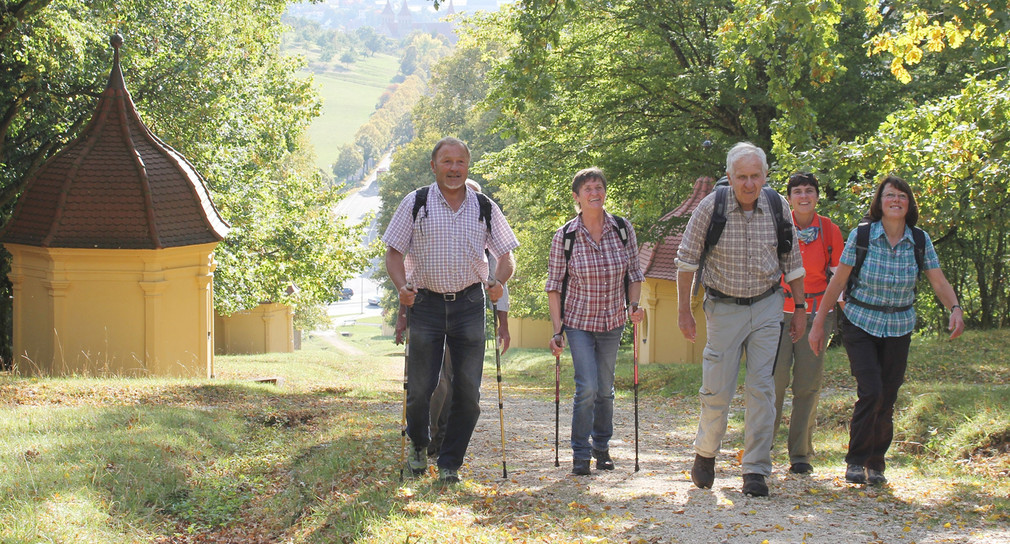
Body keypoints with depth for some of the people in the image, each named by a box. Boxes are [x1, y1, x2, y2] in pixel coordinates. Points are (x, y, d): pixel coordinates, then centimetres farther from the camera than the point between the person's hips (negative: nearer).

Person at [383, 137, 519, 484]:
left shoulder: (485, 208, 7)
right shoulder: (415, 204, 2)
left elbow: (506, 254, 12)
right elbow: (394, 252, 2)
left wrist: (498, 282, -9)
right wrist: (401, 286, -16)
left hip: (469, 303, 2)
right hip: (426, 302, -1)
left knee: (468, 392, -1)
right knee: (419, 389, -2)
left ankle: (450, 463, 13)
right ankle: (418, 445, 28)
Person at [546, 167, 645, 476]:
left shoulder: (623, 230, -4)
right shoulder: (565, 237, -10)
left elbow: (634, 273, 7)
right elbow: (554, 285, -5)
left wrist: (635, 305, -9)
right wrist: (557, 330, -9)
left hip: (613, 322, 3)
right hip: (579, 322, -3)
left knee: (605, 389, 11)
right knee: (587, 387, -12)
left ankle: (602, 447, 28)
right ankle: (580, 453, 0)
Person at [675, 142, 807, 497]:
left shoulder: (777, 207, -5)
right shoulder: (711, 207, -12)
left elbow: (792, 260, 8)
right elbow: (687, 259, -2)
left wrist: (799, 307, 9)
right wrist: (683, 310, -2)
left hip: (767, 307, 1)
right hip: (724, 308, -1)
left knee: (762, 387, -5)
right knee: (717, 389, 0)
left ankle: (756, 471, 0)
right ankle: (705, 453, 27)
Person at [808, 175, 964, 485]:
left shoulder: (920, 241, -4)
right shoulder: (861, 236, -10)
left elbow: (939, 282, -5)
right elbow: (838, 281, -5)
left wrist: (955, 308, -25)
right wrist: (818, 323, -3)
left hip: (898, 328, 3)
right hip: (860, 323, -2)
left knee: (887, 398, 2)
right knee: (871, 391, -16)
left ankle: (876, 464, 20)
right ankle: (856, 461, -1)